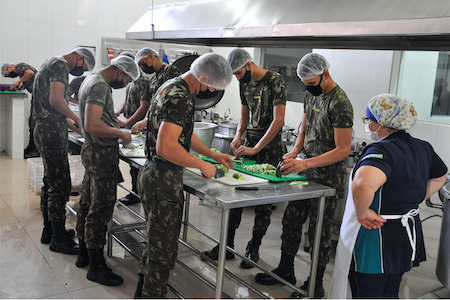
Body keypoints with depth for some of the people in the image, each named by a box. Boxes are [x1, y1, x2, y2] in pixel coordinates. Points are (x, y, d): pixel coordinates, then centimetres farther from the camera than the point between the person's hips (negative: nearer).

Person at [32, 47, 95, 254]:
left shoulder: (53, 63, 22)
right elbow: (56, 100, -23)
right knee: (60, 185, -7)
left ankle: (49, 230, 27)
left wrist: (70, 121, 16)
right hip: (52, 131, -11)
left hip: (46, 130, 11)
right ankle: (58, 238, 1)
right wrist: (76, 118, -10)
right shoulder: (61, 65, -10)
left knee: (50, 183, 16)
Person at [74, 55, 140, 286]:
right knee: (101, 209, -4)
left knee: (88, 204, 17)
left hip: (93, 151, 11)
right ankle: (96, 267, 5)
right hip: (102, 154, -11)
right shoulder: (100, 86, -19)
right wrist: (121, 134, -18)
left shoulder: (93, 80, 15)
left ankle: (83, 253, 30)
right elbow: (92, 125, -28)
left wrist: (115, 128, 15)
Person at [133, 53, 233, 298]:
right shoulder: (180, 98, -21)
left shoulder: (171, 87, 12)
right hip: (164, 179, -11)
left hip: (153, 174, 11)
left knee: (156, 241, 23)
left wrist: (213, 154, 22)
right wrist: (202, 165, -18)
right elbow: (166, 147, -30)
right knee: (163, 249, 3)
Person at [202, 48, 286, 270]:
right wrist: (238, 135, 1)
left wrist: (256, 149, -20)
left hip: (269, 147, -7)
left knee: (263, 202, 2)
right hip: (249, 143, 7)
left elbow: (278, 120, -19)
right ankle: (227, 246, 15)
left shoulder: (275, 81, -14)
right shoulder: (245, 83, 9)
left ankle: (253, 249, 16)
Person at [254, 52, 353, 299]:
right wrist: (295, 151, -1)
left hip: (328, 178, -8)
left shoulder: (340, 103, -19)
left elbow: (343, 150, -21)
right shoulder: (311, 95, 7)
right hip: (306, 171, 8)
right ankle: (285, 271, 32)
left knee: (319, 232, 4)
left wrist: (305, 163, -27)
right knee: (291, 221, 14)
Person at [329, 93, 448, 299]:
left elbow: (364, 183, -45)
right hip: (408, 235, 8)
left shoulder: (381, 150, -24)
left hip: (376, 239, -8)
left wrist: (362, 212, -27)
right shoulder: (423, 148, 4)